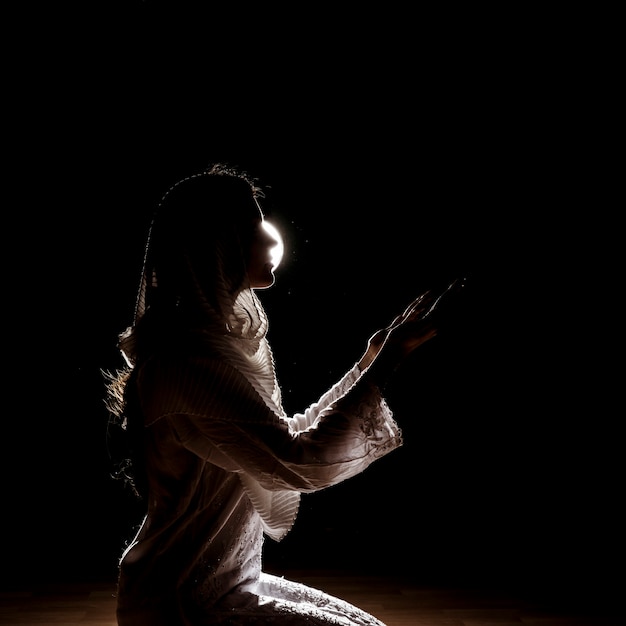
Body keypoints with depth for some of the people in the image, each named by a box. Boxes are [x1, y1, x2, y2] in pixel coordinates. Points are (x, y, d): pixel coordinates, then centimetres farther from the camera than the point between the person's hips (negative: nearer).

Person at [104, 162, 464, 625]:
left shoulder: (221, 341, 7)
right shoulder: (191, 360, -25)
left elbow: (290, 437, 10)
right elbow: (303, 463, -28)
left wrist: (368, 364, 7)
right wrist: (389, 359, -21)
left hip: (227, 582, 9)